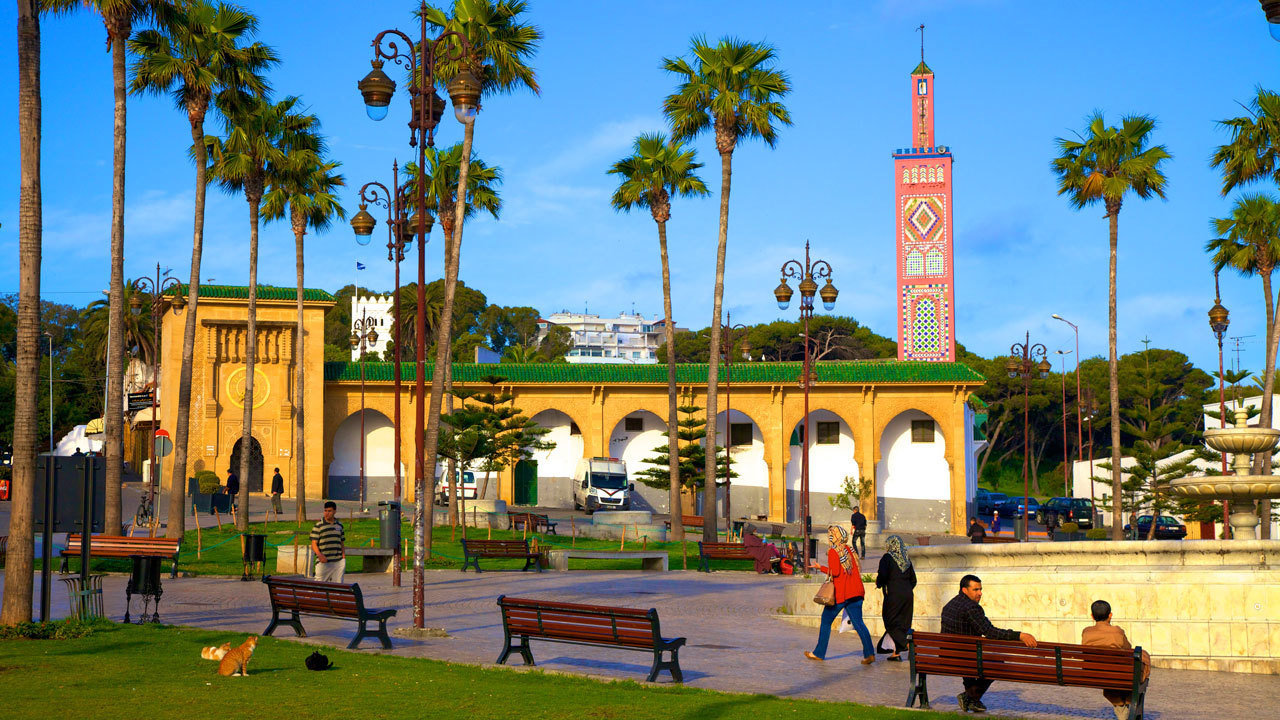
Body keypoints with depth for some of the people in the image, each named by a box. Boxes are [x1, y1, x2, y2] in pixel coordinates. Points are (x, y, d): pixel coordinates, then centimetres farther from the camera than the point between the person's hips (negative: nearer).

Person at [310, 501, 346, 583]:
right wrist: (319, 555, -22)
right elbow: (314, 544, -5)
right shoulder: (318, 526, -1)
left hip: (338, 561, 4)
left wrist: (343, 554, 5)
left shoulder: (339, 525, 14)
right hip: (323, 562, -4)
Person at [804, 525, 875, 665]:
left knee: (825, 622, 9)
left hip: (839, 594, -6)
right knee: (858, 623, 3)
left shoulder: (833, 552, -10)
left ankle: (819, 653, 16)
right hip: (854, 593, 6)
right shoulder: (849, 549, 11)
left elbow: (835, 572, -18)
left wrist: (820, 567, -7)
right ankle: (869, 653, -10)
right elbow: (857, 569, 13)